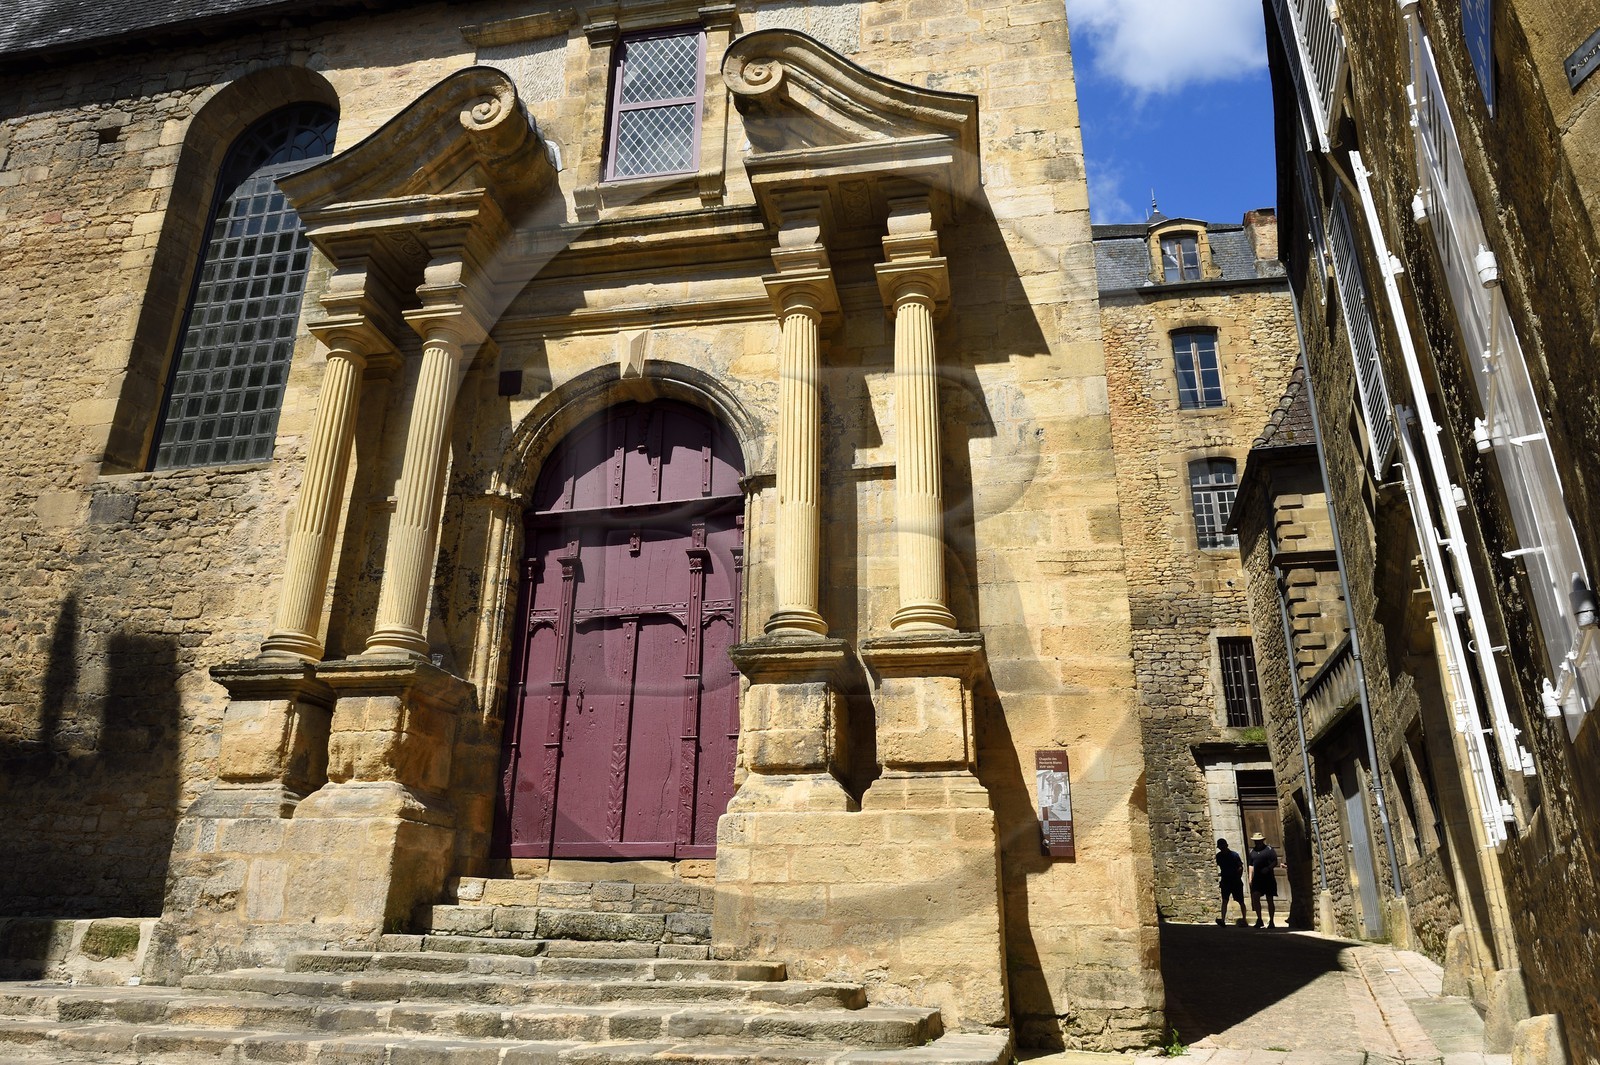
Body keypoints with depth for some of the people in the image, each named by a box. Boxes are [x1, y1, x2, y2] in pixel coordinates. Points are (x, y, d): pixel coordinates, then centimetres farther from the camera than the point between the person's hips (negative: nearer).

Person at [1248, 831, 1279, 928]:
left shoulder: (1269, 850, -1)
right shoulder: (1252, 851, 13)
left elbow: (1275, 862, -5)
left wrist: (1268, 868, -22)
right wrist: (1250, 878, 12)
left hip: (1268, 878, -3)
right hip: (1257, 878, 3)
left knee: (1270, 899, 3)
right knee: (1255, 897, -12)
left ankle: (1271, 921, 12)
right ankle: (1259, 919, -3)